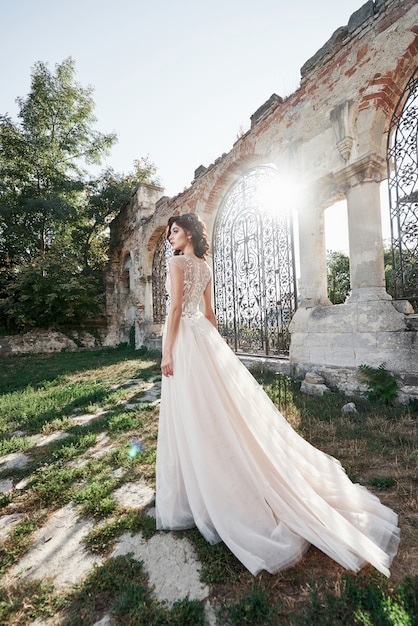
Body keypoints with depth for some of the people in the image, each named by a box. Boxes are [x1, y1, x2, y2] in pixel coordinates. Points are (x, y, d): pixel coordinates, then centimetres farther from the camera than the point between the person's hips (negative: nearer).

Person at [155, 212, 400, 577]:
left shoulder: (177, 263, -6)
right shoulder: (205, 267, 17)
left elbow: (175, 308, -14)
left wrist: (167, 351, -13)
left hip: (185, 340, -8)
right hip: (204, 336, 8)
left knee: (192, 417, 0)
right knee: (223, 409, 13)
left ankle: (198, 492, 15)